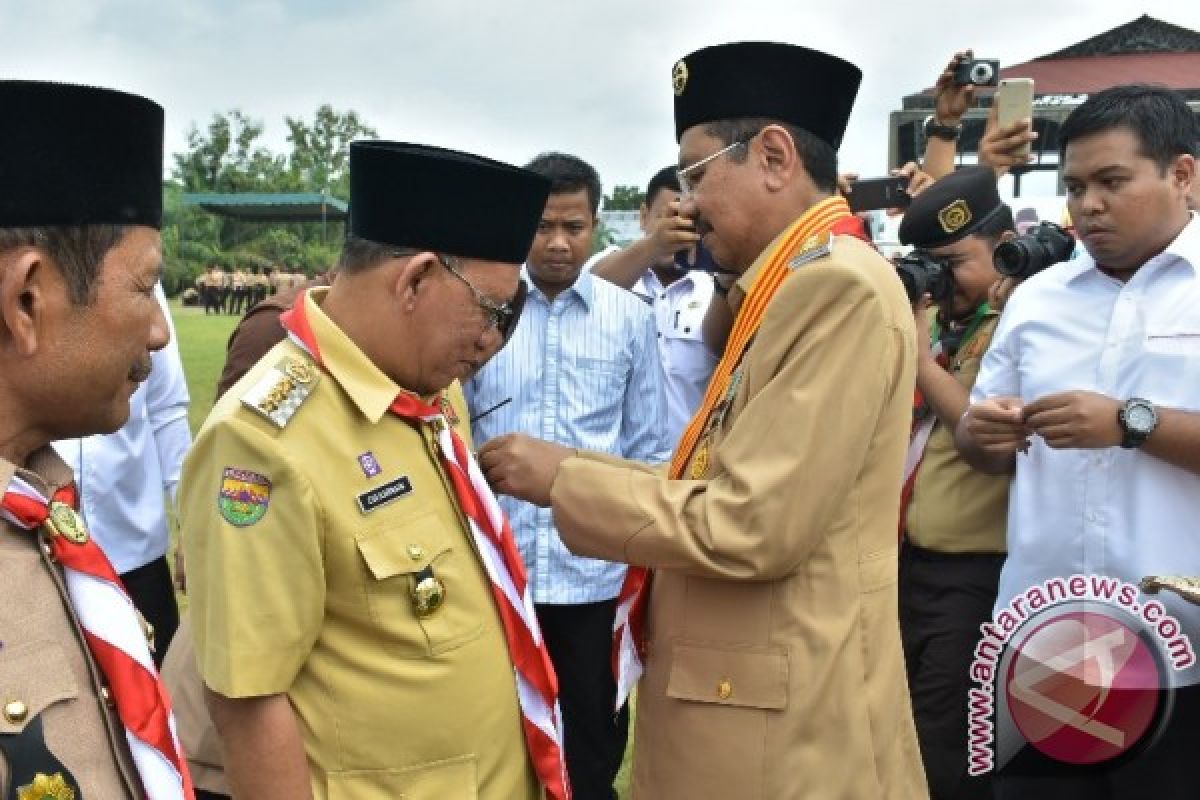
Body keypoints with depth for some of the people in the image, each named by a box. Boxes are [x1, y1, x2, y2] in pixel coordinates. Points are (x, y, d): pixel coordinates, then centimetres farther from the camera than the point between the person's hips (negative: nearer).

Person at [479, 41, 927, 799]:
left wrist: (565, 479, -13)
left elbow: (746, 525, -24)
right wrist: (580, 469, 5)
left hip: (784, 731, -9)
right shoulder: (791, 290, 10)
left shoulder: (841, 286, -19)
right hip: (738, 699, 9)